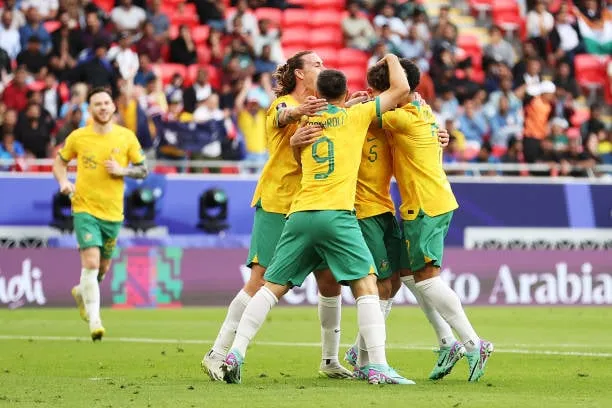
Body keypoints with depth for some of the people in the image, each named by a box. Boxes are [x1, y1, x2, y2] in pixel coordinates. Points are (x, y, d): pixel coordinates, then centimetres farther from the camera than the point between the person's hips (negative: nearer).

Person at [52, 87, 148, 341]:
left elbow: (143, 169, 6)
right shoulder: (78, 137, -2)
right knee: (91, 262, -18)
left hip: (113, 212, 3)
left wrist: (122, 170, -13)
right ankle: (94, 320, -14)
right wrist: (64, 182, -6)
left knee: (102, 268, 14)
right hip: (85, 208, -3)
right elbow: (60, 161, 13)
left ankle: (82, 293, 47)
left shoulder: (126, 137, 0)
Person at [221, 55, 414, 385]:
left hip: (299, 215, 4)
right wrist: (392, 60, 31)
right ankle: (377, 366, -14)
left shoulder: (305, 122, 20)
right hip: (337, 214, -4)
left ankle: (235, 353, 0)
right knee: (366, 285, -3)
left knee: (272, 287, 8)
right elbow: (401, 88, 12)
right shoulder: (356, 115, 9)